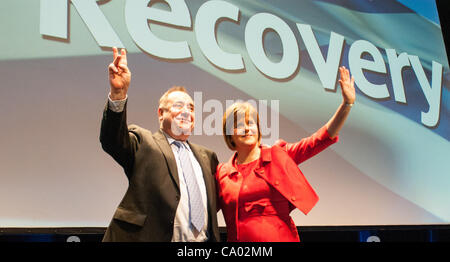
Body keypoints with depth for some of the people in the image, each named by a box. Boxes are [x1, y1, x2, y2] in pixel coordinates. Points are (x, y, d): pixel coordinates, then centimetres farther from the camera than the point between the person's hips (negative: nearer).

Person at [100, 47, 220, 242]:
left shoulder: (207, 156, 18)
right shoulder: (143, 143, 2)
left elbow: (217, 198, 27)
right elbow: (112, 140, -18)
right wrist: (118, 93, -31)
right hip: (151, 237, -4)